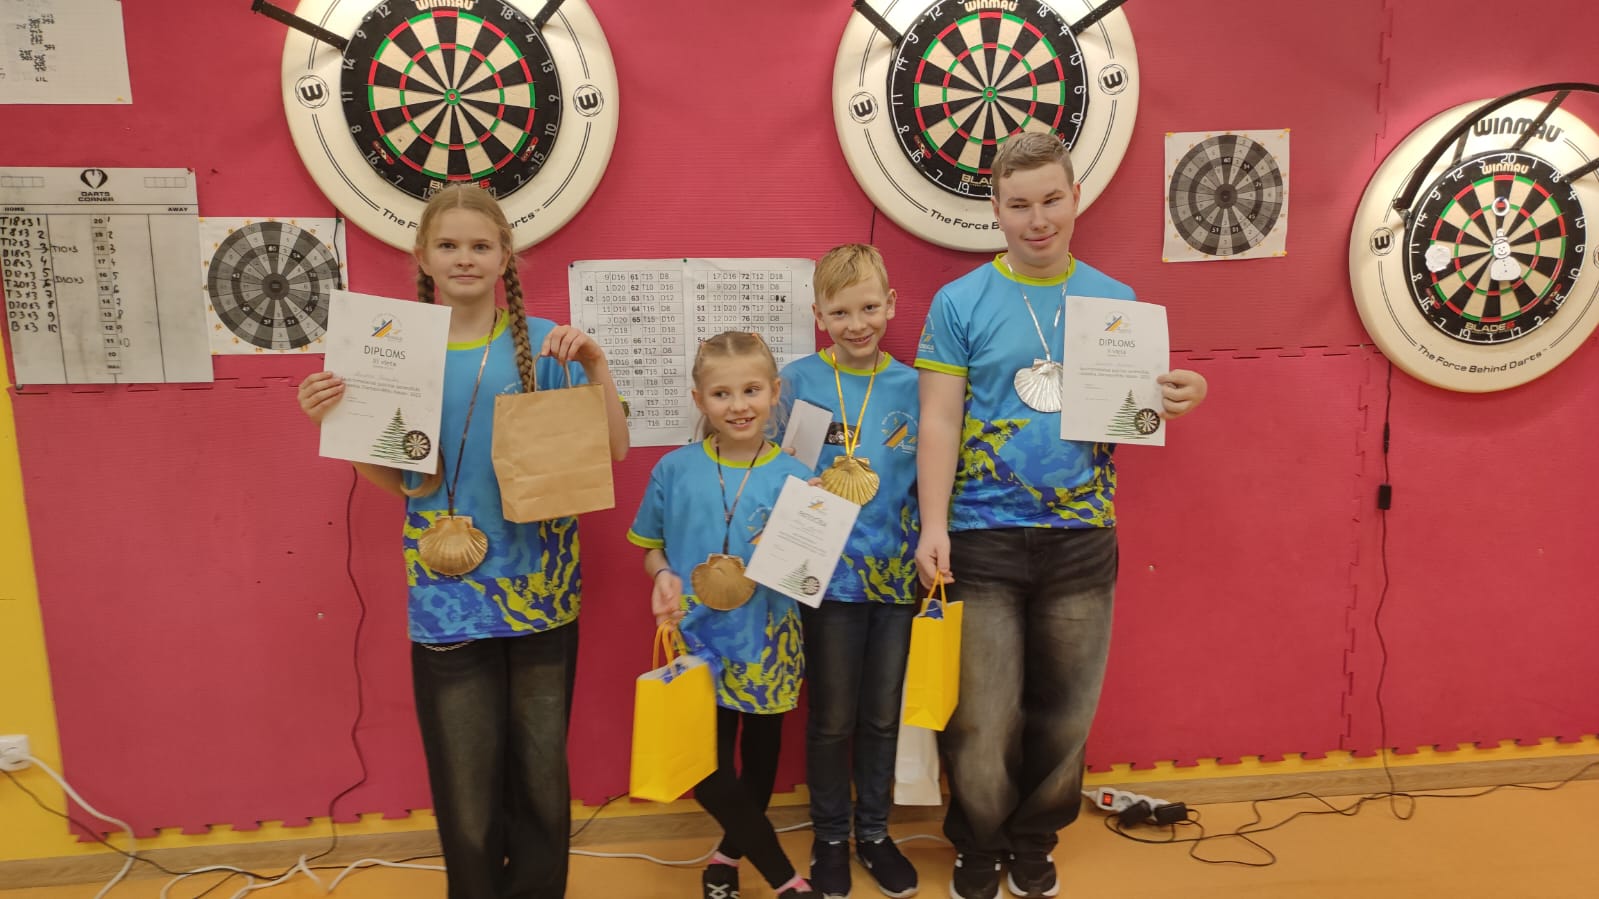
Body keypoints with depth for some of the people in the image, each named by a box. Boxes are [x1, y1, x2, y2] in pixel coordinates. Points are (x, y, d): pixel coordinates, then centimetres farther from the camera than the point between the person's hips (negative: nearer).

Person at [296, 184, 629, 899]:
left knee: (540, 769, 10)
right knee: (465, 781, 6)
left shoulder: (542, 343, -2)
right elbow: (392, 476, 9)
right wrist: (335, 423, -7)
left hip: (540, 588, 0)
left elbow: (615, 450, -4)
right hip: (448, 595, 1)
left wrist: (595, 364, -17)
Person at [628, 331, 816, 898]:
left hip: (767, 645, 0)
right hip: (699, 643, 0)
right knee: (707, 770, -1)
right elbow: (652, 545, 6)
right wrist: (663, 576, -13)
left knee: (760, 758, 16)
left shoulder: (792, 477, -8)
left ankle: (731, 852, 43)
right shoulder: (674, 469, -5)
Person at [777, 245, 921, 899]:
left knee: (882, 716, 15)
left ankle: (874, 832, 35)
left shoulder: (913, 386, 1)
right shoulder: (798, 381, -5)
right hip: (827, 574, -2)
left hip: (896, 575, 2)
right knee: (832, 718, 10)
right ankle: (830, 838, 31)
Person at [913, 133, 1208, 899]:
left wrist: (1176, 399, -13)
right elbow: (939, 422, -7)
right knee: (982, 714, 5)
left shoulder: (1117, 301, 6)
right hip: (984, 540, -3)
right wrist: (933, 527, -16)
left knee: (1065, 708, 14)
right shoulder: (959, 303, -4)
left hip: (1083, 540, 3)